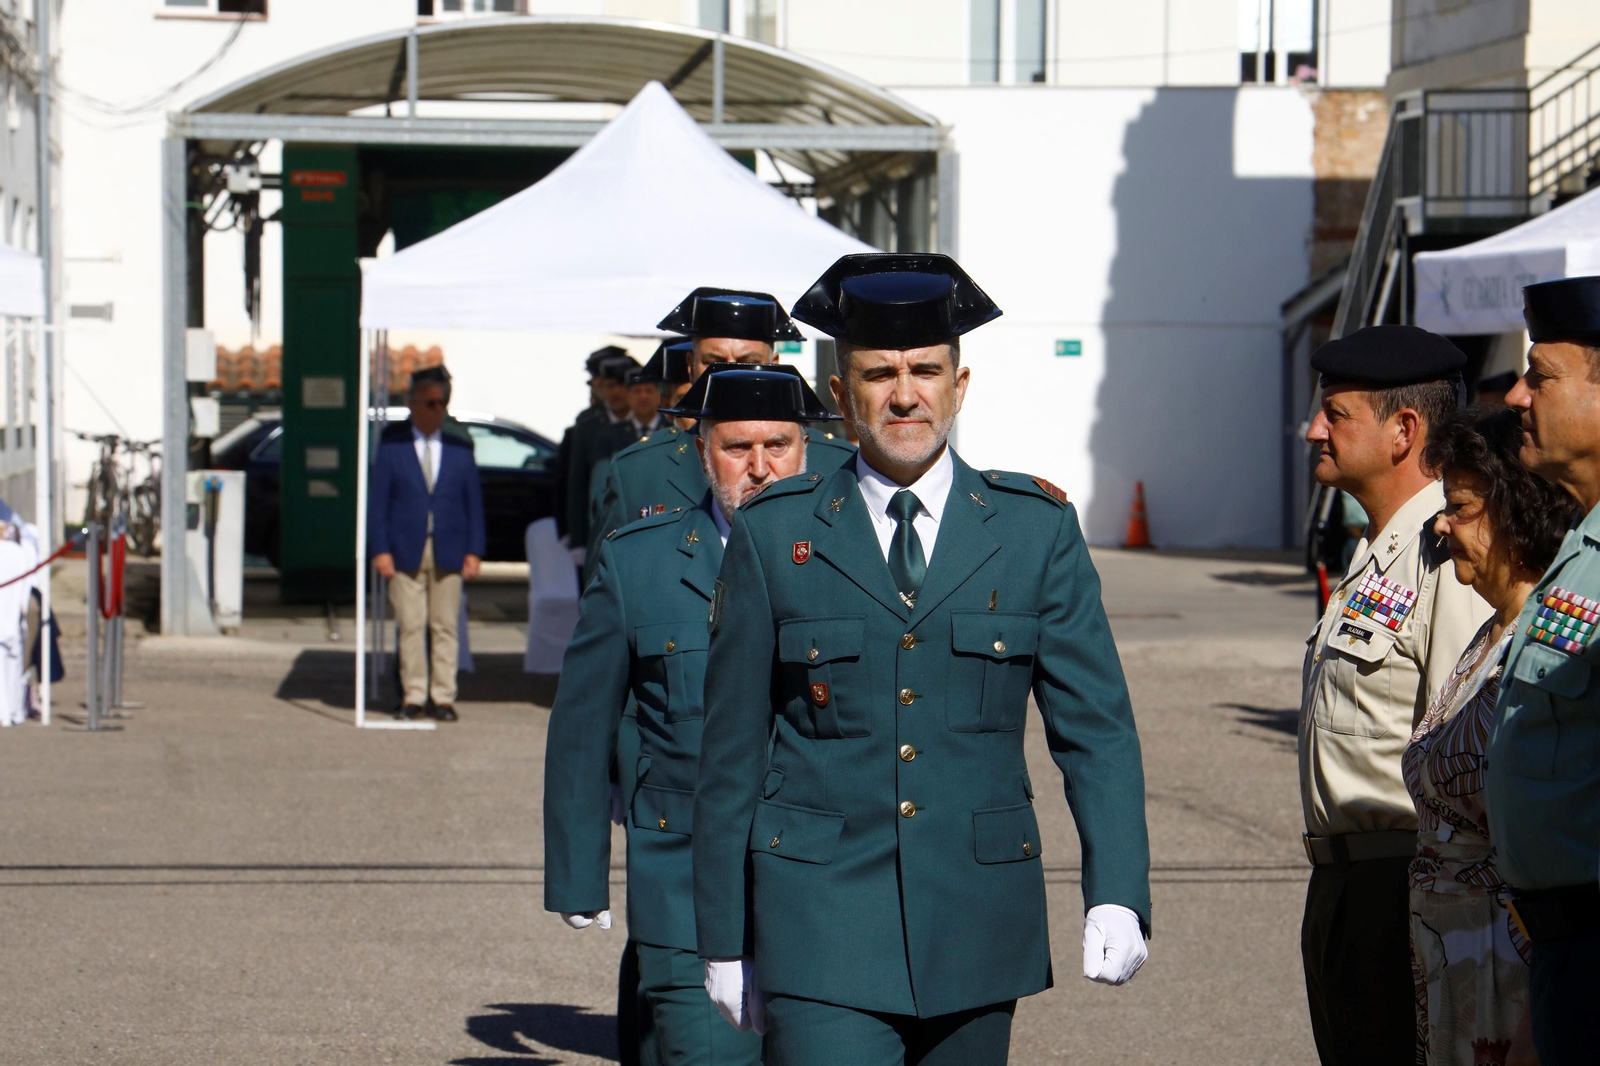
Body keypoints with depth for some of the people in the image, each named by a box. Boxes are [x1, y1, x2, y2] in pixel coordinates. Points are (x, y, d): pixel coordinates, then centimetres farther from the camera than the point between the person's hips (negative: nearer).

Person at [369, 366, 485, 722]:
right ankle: (413, 695, 6)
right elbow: (377, 501, 3)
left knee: (445, 626, 2)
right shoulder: (391, 445, 4)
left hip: (448, 551, 1)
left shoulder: (459, 448, 9)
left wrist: (474, 551, 2)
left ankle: (443, 696, 6)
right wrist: (380, 549, -5)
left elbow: (473, 502, 10)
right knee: (410, 626, -1)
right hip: (406, 552, -1)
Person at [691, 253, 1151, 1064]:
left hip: (977, 921, 2)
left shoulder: (1036, 528, 5)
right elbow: (731, 752, 6)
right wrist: (724, 938, 6)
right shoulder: (774, 535, 2)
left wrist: (1117, 895, -11)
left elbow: (1095, 726, 2)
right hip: (822, 920, -2)